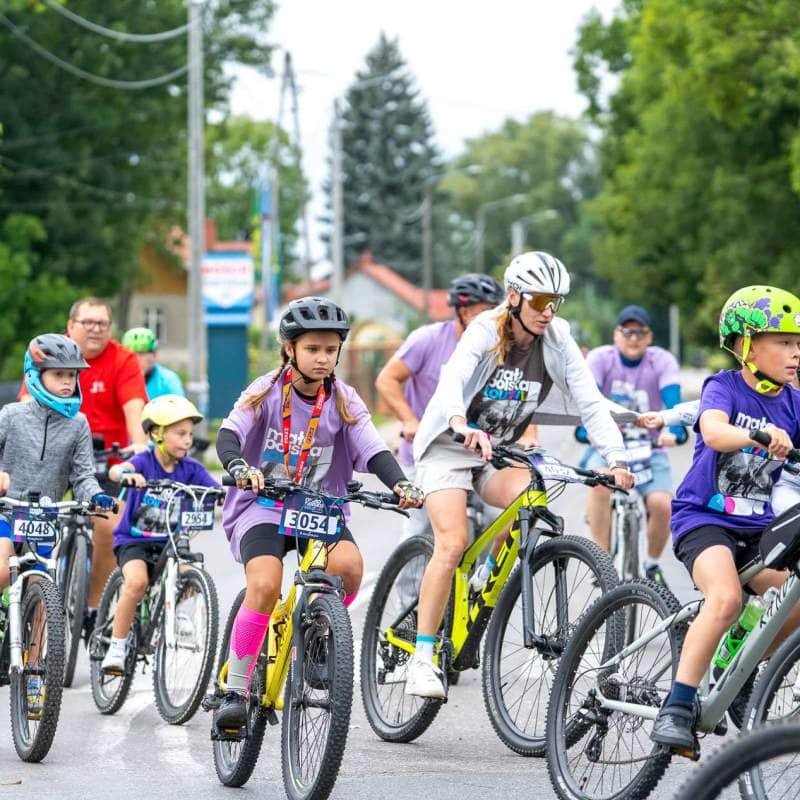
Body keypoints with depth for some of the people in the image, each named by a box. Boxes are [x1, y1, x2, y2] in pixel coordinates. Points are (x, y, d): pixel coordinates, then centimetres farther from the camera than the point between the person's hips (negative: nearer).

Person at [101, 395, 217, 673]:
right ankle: (116, 647, -15)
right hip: (134, 540, -3)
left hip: (169, 542, 4)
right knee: (137, 581, -28)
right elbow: (115, 470, -31)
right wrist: (127, 474, -55)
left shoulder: (191, 469, -1)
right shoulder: (145, 462, -11)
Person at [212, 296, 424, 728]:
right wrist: (239, 467, -42)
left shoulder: (343, 401, 1)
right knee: (265, 584, -28)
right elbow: (229, 434, -19)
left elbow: (373, 449, -9)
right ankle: (234, 693, -16)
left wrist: (400, 483, -29)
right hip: (262, 507, -3)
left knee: (349, 563, -28)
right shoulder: (266, 392, -6)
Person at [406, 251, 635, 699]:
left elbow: (590, 400, -14)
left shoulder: (557, 339, -8)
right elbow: (452, 380, -38)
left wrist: (617, 458, -29)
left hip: (500, 451, 4)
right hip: (451, 447, -4)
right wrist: (463, 426, -59)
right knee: (453, 543, -21)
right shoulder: (485, 333, -20)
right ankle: (422, 659, -18)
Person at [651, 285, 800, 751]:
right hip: (705, 517, -5)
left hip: (756, 527, 5)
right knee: (726, 598, -32)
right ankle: (677, 707, -28)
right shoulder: (724, 388, -8)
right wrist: (762, 436, -49)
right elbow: (714, 433, -29)